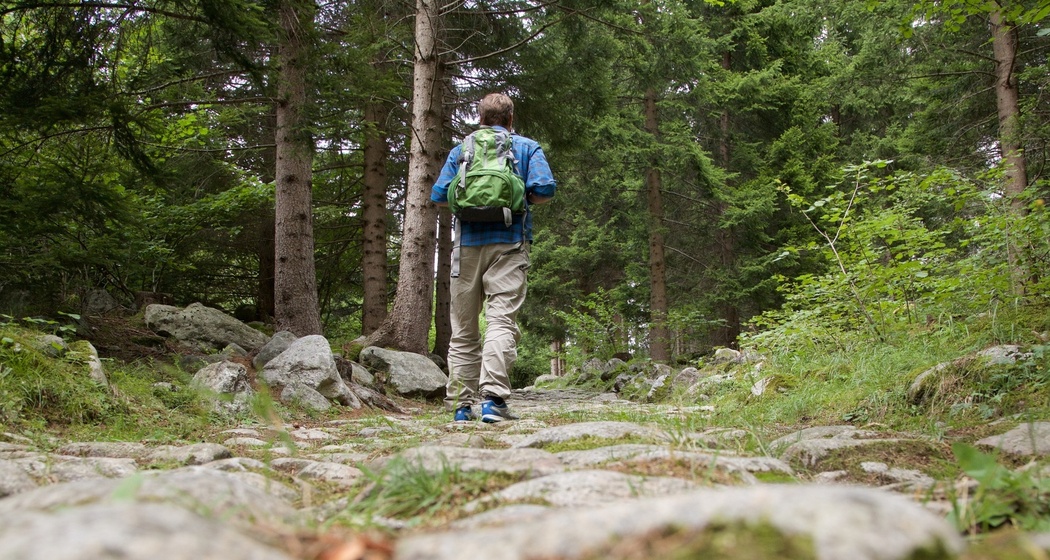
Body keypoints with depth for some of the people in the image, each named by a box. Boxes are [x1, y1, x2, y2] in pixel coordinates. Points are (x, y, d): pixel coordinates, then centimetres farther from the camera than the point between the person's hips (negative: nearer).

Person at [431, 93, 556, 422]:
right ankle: (493, 398, -23)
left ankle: (462, 404, 9)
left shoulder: (461, 149, 15)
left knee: (464, 329, 8)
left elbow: (439, 197, 8)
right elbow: (545, 189, -4)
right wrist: (522, 199, 16)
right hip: (509, 242, -2)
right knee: (502, 320, -9)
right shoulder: (527, 147, 10)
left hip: (468, 242, 2)